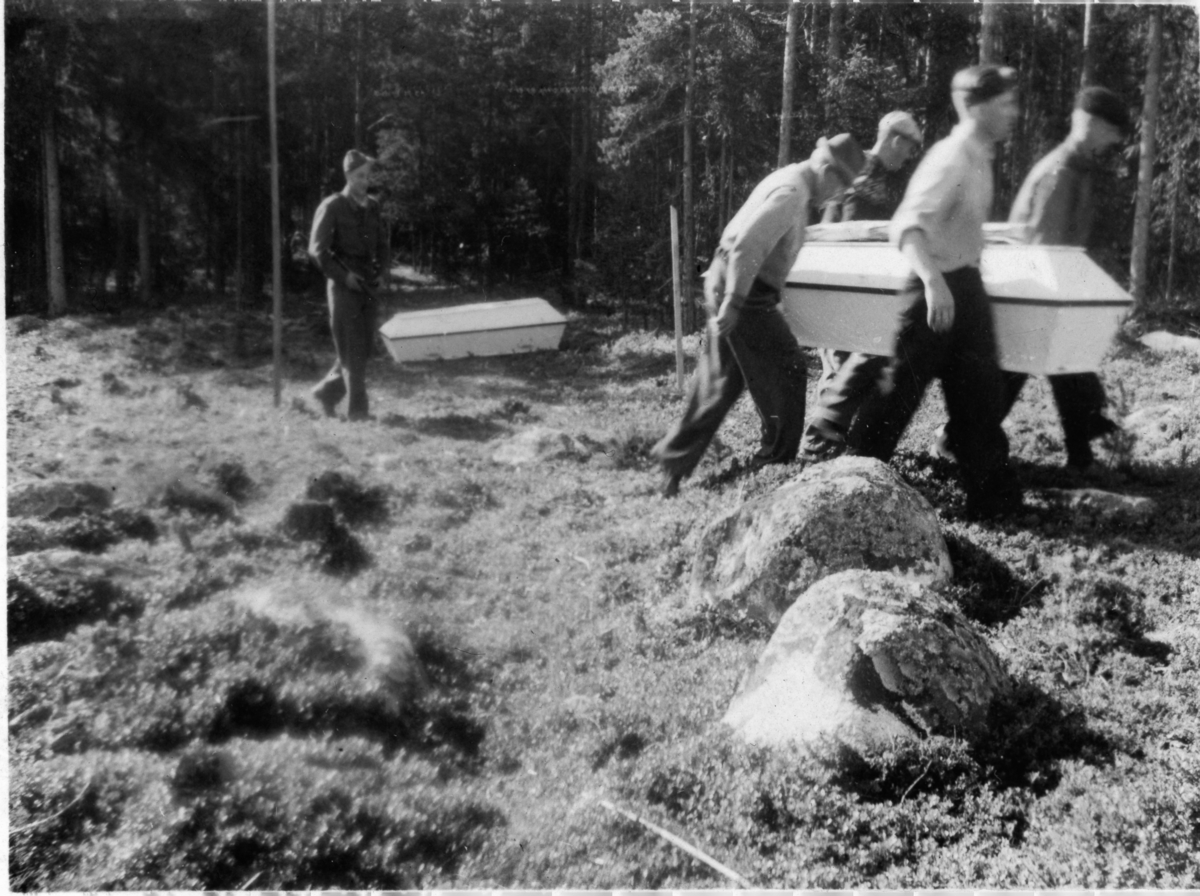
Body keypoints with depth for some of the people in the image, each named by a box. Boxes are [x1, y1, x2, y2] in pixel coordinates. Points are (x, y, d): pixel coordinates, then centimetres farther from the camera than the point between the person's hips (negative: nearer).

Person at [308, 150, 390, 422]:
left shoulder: (372, 207, 11)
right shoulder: (332, 207, -6)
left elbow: (382, 244, 22)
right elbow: (317, 250, -7)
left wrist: (381, 272, 6)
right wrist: (344, 276, -13)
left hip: (367, 286, 6)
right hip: (343, 286, -6)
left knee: (363, 349, 8)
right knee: (351, 350, -5)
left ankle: (327, 392, 24)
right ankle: (357, 409, 0)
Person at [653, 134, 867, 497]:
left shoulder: (792, 181, 16)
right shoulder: (792, 192, -17)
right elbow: (748, 246, -25)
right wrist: (733, 303, -26)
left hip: (727, 284, 10)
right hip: (744, 291, -10)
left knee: (723, 379, 14)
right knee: (786, 369, -1)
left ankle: (674, 461, 20)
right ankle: (776, 464, 8)